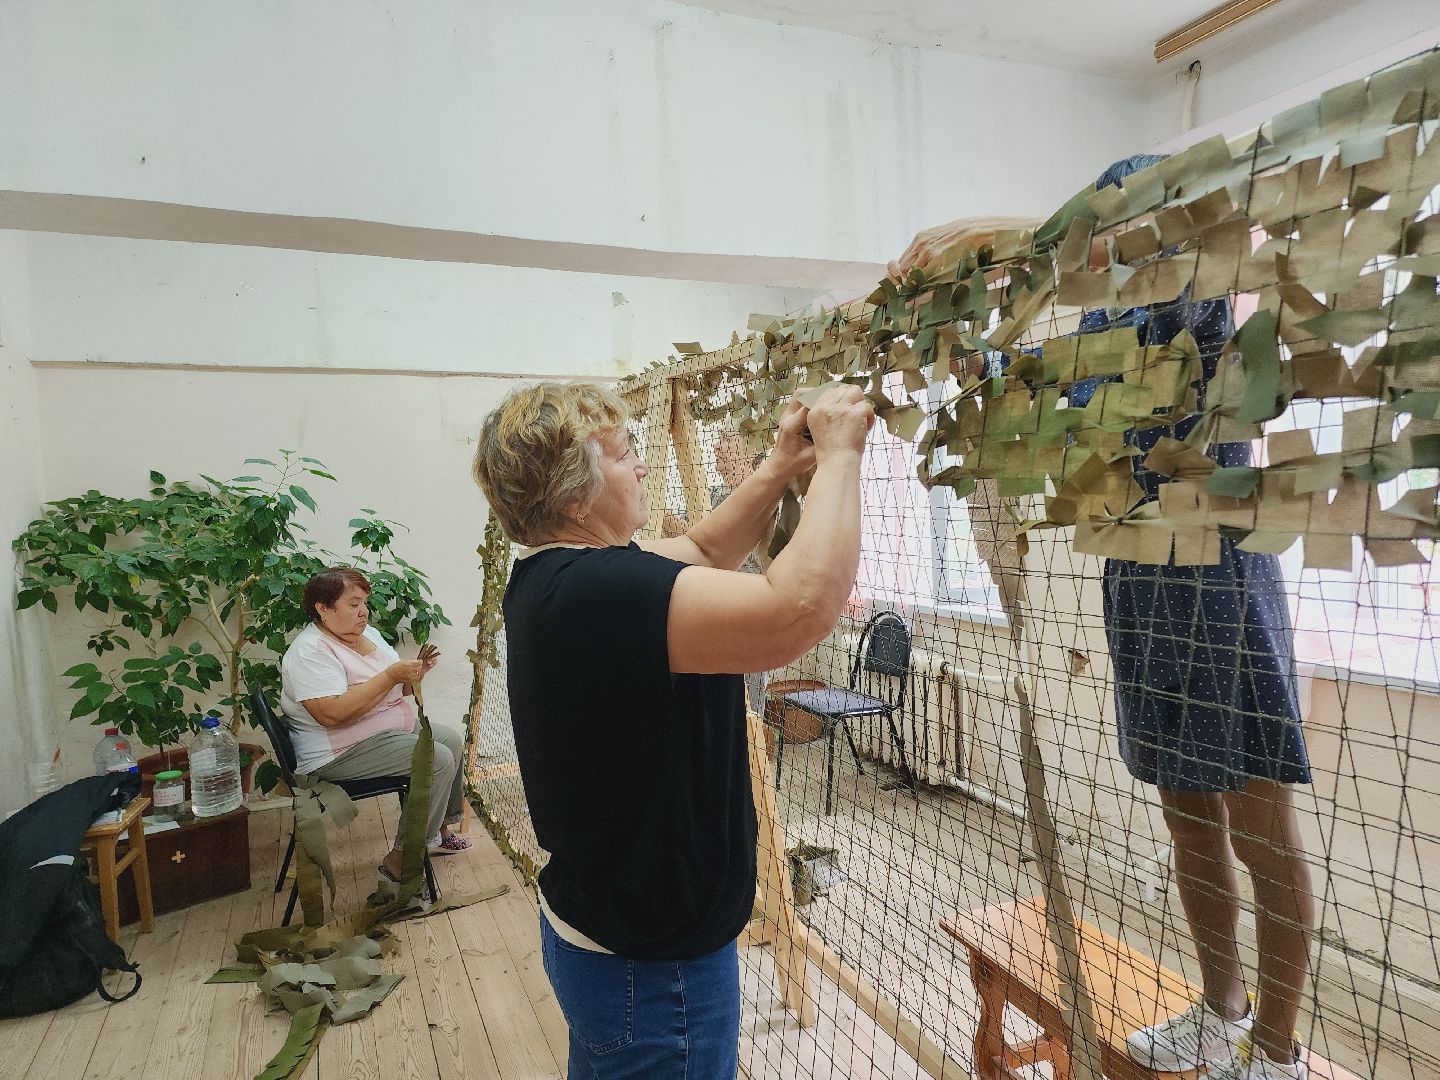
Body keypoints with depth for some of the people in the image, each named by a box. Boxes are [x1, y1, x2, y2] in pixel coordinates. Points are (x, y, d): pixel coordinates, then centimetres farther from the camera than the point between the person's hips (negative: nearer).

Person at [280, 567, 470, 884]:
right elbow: (332, 714, -32)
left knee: (453, 740, 10)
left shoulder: (366, 633, 8)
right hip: (342, 751, -10)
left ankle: (439, 830, 22)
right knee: (439, 760, -21)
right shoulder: (310, 651, -20)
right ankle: (401, 862, -14)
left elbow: (395, 690, 14)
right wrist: (391, 675, -30)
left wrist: (415, 672, -9)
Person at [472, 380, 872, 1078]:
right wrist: (838, 457, -27)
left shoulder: (549, 577, 1)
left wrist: (782, 468, 2)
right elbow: (802, 607, -41)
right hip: (651, 963, -9)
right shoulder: (597, 590, -31)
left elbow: (702, 552, 11)